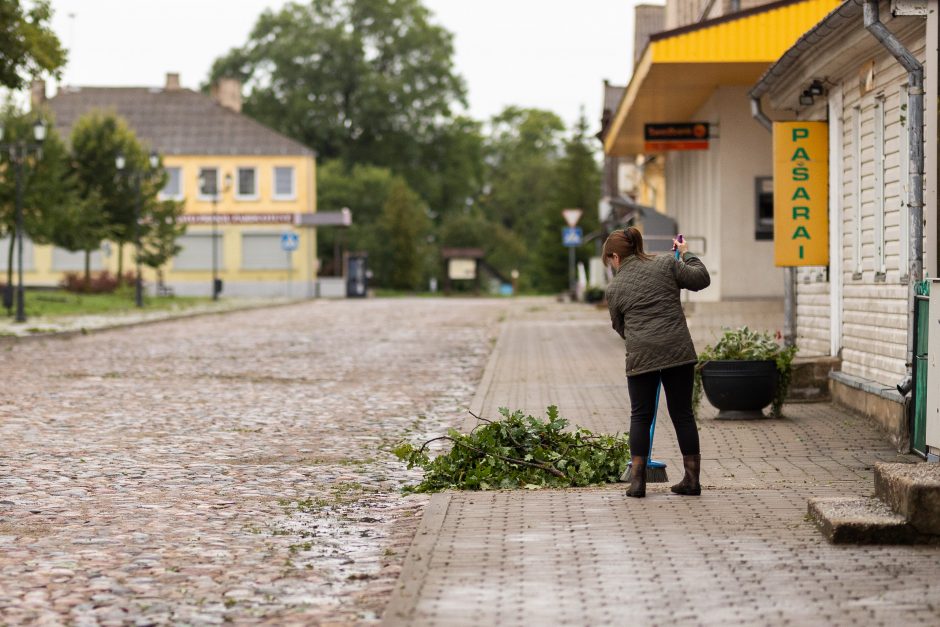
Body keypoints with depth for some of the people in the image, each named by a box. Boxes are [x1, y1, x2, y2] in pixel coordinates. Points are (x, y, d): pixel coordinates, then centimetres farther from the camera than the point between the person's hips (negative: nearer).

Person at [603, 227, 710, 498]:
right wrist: (686, 255, 22)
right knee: (683, 414, 8)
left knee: (641, 416, 8)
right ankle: (692, 479, 10)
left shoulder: (615, 288, 8)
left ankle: (637, 481, 3)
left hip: (641, 356, -1)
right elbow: (701, 279, 7)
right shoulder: (666, 264, 6)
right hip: (678, 351, 1)